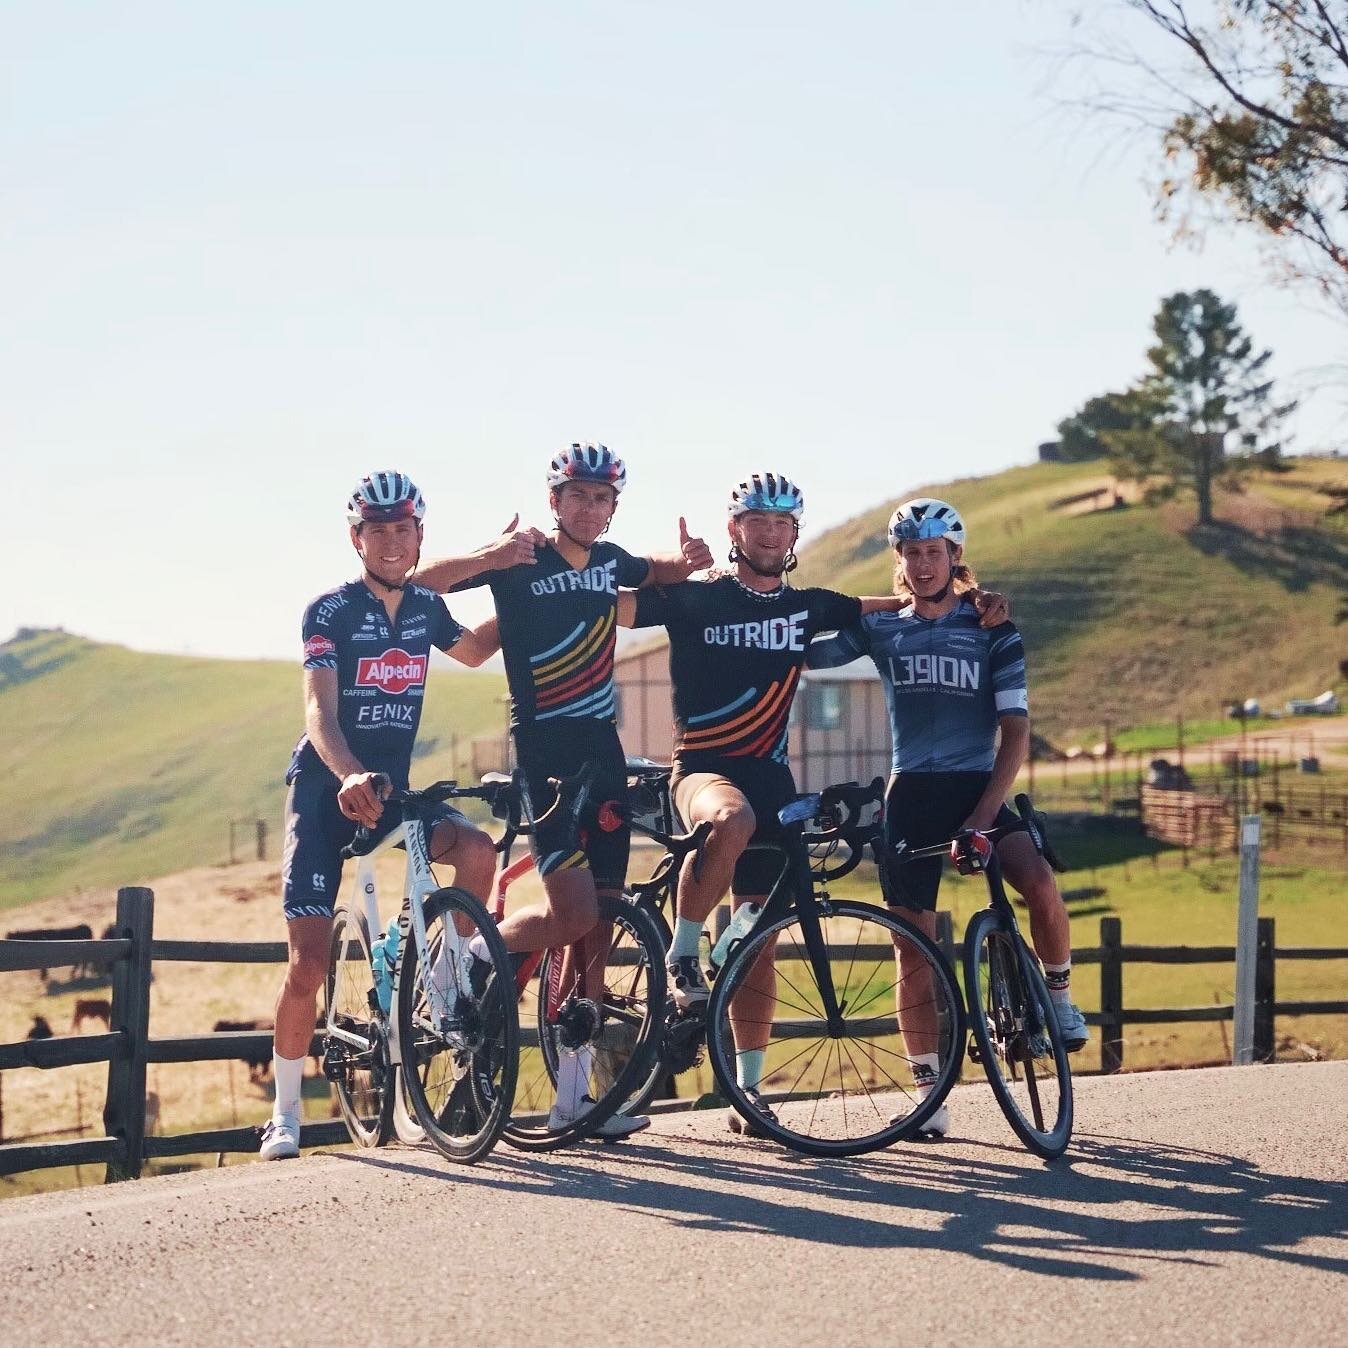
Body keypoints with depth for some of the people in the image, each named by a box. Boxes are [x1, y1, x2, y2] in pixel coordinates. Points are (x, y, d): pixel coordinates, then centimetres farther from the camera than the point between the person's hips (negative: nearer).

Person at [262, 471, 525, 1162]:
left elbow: (473, 651, 27)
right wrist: (349, 776, -46)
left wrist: (508, 572, 13)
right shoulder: (330, 611, -13)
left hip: (392, 786, 4)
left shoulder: (425, 607, 4)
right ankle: (285, 1112, 8)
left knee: (478, 851, -29)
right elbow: (320, 710, -26)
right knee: (308, 965, -8)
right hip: (324, 789, -4)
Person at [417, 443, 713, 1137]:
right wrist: (489, 556, -24)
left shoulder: (610, 561, 11)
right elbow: (418, 582, -7)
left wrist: (688, 560, 9)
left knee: (600, 923, 2)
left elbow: (661, 574, 33)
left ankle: (574, 1093, 6)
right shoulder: (521, 561, -5)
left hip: (601, 749, 6)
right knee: (573, 912, -19)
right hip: (544, 750, -6)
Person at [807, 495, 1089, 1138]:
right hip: (910, 795, 2)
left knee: (1040, 885, -27)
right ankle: (928, 1090, 5)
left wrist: (986, 812, -15)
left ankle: (1059, 995, 0)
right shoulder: (879, 628, 7)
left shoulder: (992, 632, 1)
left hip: (977, 787, -2)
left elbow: (1015, 730, -4)